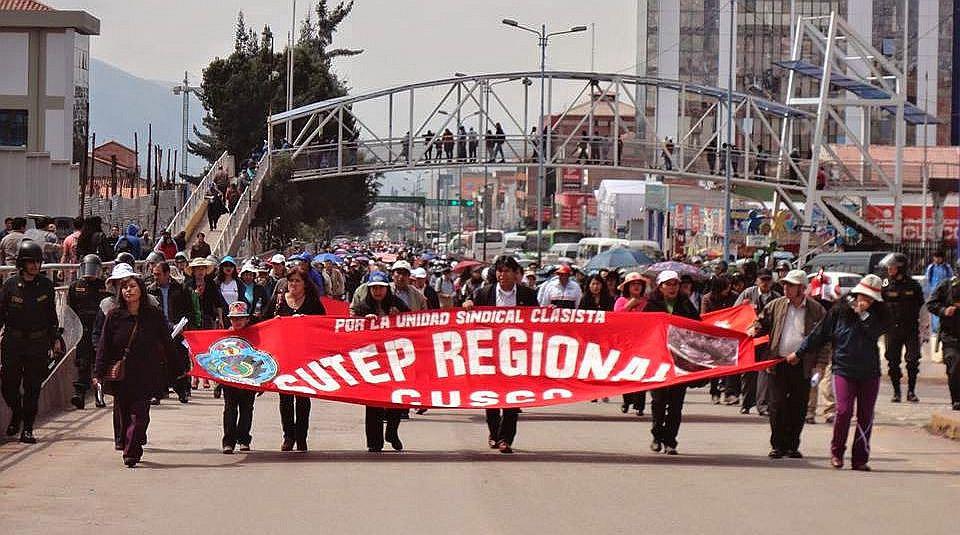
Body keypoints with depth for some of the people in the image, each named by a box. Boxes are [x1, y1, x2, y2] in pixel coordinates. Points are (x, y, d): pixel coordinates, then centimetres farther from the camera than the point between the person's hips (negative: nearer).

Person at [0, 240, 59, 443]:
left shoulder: (46, 285, 2)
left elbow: (52, 316, 9)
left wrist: (53, 339, 8)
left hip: (37, 344, 0)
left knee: (32, 387, 0)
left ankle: (27, 429, 7)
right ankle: (17, 413, 30)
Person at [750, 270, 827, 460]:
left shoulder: (816, 310, 2)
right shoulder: (776, 305, 7)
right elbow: (762, 323, 16)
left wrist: (819, 361, -2)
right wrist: (754, 331, -6)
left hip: (803, 366, -1)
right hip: (779, 364, 1)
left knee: (798, 408, 4)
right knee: (777, 406, -1)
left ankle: (792, 446, 15)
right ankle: (778, 446, 7)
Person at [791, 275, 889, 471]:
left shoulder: (878, 315, 6)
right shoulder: (839, 312, 3)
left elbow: (876, 331, -14)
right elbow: (819, 335, 10)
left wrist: (863, 313, -15)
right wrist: (799, 353, 15)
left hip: (869, 373, 2)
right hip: (844, 369, -2)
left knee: (865, 416, 2)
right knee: (844, 411, -12)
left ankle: (860, 458, 9)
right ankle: (836, 452, 6)